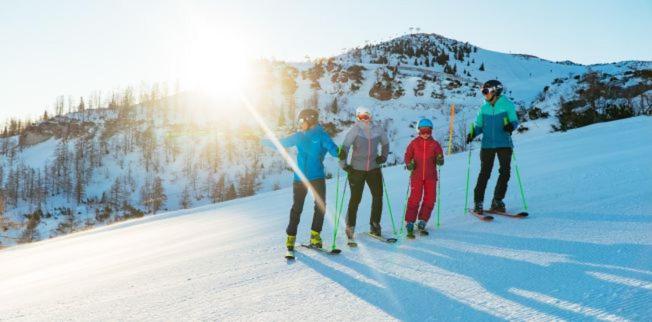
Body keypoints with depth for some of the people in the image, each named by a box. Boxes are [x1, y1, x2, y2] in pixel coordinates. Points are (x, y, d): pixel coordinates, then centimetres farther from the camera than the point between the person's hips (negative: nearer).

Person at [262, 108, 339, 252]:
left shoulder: (321, 135, -4)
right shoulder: (299, 136, 7)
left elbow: (332, 148, -14)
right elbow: (281, 143, 15)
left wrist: (340, 154, -35)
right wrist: (262, 141, 14)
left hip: (317, 177, -2)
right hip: (300, 178, 2)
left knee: (321, 206, -7)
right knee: (297, 208, 4)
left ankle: (315, 235, 6)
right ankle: (291, 236, 15)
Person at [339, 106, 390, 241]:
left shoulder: (378, 129, 2)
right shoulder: (355, 130, -9)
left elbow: (385, 143, 20)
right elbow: (344, 147, -10)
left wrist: (383, 157, 9)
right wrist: (343, 164, -13)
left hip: (374, 168, 3)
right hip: (356, 169, -3)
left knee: (378, 196, -2)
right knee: (355, 199, 1)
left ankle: (375, 226, 12)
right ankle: (350, 227, 17)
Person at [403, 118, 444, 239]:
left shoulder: (435, 144, 4)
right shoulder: (414, 143, 2)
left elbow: (440, 160, 4)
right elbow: (408, 155, 7)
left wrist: (439, 160, -18)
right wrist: (409, 164, -12)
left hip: (431, 176, 2)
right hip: (417, 175, -2)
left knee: (430, 200, 4)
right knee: (414, 199, -8)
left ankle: (422, 223, 20)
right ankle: (410, 224, -2)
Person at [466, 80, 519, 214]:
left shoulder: (507, 105, 0)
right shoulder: (484, 108, 8)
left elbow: (514, 120, 0)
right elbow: (479, 125, 14)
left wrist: (511, 125, -23)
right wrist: (473, 133, -5)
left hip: (504, 144, -1)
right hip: (487, 145, 1)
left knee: (505, 172, 0)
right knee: (484, 173, -2)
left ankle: (497, 201, 14)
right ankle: (478, 203, 3)